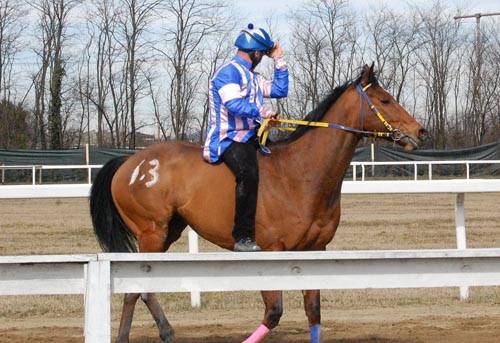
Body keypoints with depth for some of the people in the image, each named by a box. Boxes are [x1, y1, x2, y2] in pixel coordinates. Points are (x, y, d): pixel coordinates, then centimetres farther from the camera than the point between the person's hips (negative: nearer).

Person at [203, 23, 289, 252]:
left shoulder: (252, 77, 24)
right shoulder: (229, 72, -7)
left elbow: (280, 90, 28)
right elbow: (234, 104, -21)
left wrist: (279, 60, 25)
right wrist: (262, 112, -27)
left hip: (251, 137, 11)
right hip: (229, 139, -11)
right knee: (248, 172, -34)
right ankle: (243, 238, -36)